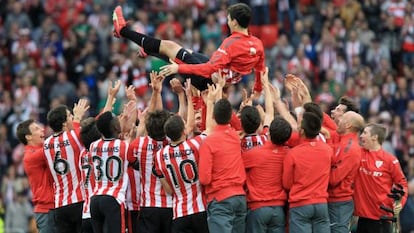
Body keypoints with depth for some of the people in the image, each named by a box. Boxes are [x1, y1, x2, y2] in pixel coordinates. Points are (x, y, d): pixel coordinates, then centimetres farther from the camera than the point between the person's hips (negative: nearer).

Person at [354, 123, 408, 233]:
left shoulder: (390, 160, -6)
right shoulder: (358, 154, 7)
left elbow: (401, 183, -2)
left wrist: (400, 202, -16)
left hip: (381, 215, -5)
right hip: (362, 214, 5)